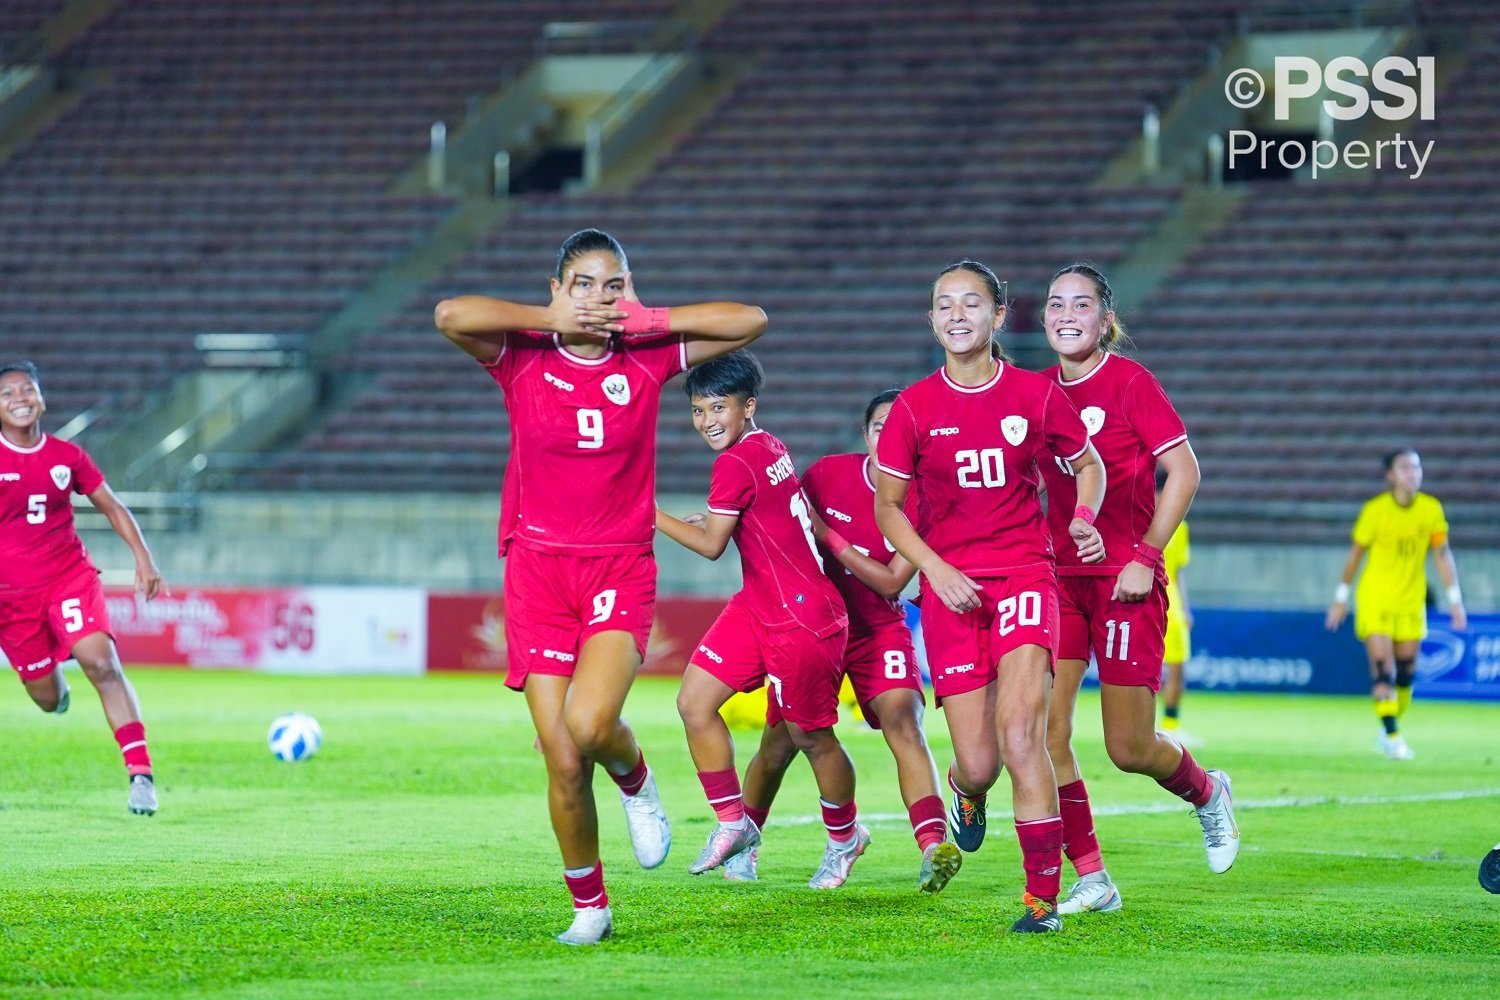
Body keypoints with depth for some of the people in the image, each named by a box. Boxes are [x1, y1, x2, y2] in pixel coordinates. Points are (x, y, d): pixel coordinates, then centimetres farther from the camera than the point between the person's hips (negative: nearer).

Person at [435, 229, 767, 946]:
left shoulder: (647, 361, 4)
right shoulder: (524, 361, 0)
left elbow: (750, 321, 3)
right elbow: (451, 314, -18)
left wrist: (648, 319, -1)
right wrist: (551, 320, -10)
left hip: (621, 571, 0)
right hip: (539, 569, 0)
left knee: (590, 724, -26)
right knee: (564, 765, -4)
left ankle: (636, 781, 9)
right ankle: (589, 908, 15)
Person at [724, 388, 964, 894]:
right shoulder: (829, 473, -7)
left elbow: (890, 581, -15)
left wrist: (826, 534, -18)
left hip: (879, 629, -1)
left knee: (903, 720, -23)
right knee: (781, 739, 2)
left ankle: (933, 849, -36)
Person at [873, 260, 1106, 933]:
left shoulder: (1037, 395, 0)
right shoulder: (914, 408, 1)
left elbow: (1088, 465, 16)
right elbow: (887, 506, 8)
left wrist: (1083, 517, -5)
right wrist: (935, 568, -7)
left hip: (1024, 573, -1)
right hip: (950, 587, 1)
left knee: (1020, 731, -21)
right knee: (978, 764, -2)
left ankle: (1043, 895, -13)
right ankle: (966, 792, 40)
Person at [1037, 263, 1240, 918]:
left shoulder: (1130, 382, -8)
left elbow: (1184, 471, -9)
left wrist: (1145, 556, -14)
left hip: (1125, 581, -5)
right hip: (1059, 576, 5)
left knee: (1129, 749, -3)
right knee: (1044, 731, -8)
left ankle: (1207, 792, 31)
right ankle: (1091, 881, 2)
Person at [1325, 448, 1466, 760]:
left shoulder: (1431, 509, -2)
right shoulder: (1375, 510, -10)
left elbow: (1441, 553, 5)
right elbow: (1356, 553, -1)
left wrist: (1454, 598, 2)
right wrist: (1341, 597, 4)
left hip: (1411, 603, 3)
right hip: (1374, 601, -3)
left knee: (1405, 672, 7)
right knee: (1383, 667, -14)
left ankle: (1388, 731, 25)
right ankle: (1392, 736, -15)